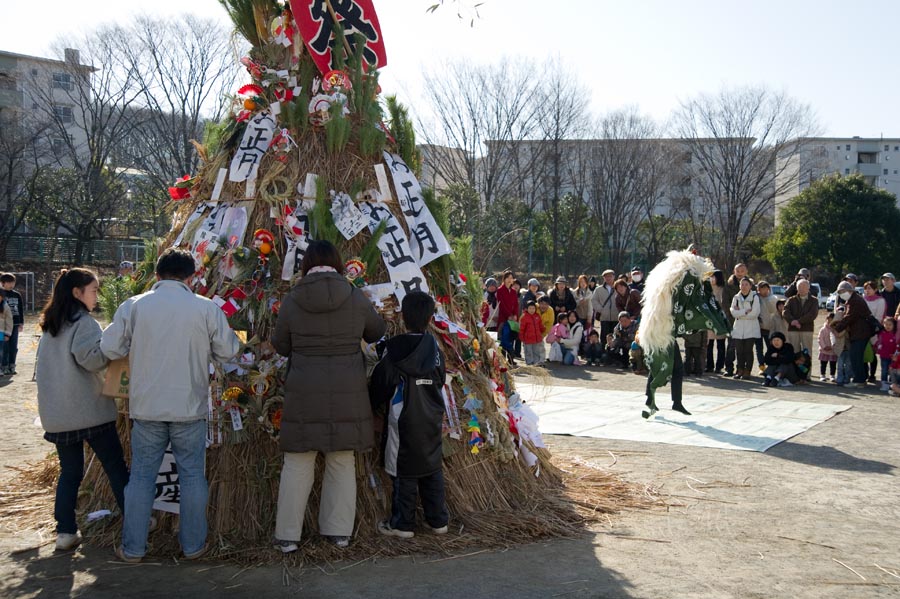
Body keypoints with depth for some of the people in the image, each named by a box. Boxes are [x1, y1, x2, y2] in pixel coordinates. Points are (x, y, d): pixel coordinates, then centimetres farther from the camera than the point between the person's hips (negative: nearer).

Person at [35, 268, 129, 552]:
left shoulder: (49, 326, 14)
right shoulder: (84, 322, -11)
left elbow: (42, 367, 22)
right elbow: (90, 357, -25)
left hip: (56, 413, 7)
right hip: (89, 410, -7)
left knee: (69, 471, 12)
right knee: (115, 466, 4)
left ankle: (66, 532, 9)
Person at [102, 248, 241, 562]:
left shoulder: (132, 306, -4)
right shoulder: (207, 308, -7)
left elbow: (109, 349, -1)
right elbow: (228, 351, 0)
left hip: (146, 408, 1)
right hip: (190, 408, -1)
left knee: (141, 475, 12)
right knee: (192, 475, 11)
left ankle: (132, 548, 20)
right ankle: (193, 545, 20)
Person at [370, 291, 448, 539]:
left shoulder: (394, 351, -14)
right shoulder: (435, 349, 1)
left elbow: (381, 385, -9)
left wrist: (372, 404, 9)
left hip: (404, 421, -5)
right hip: (432, 421, 5)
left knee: (403, 472, 4)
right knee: (433, 468, 14)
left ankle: (402, 524, 11)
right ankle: (438, 520, 21)